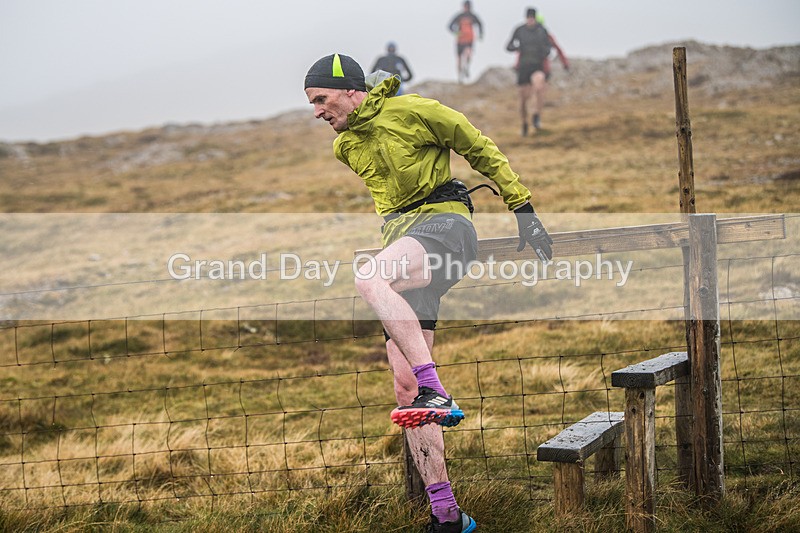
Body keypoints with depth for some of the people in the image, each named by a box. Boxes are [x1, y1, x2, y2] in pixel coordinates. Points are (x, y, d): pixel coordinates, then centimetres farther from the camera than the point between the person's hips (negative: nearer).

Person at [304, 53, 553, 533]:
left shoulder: (412, 111, -5)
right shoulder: (346, 147, 17)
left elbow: (482, 150, 0)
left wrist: (524, 209, -1)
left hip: (444, 222, -7)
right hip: (402, 239, 8)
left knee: (367, 279, -39)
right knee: (405, 388, -3)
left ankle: (436, 392, -42)